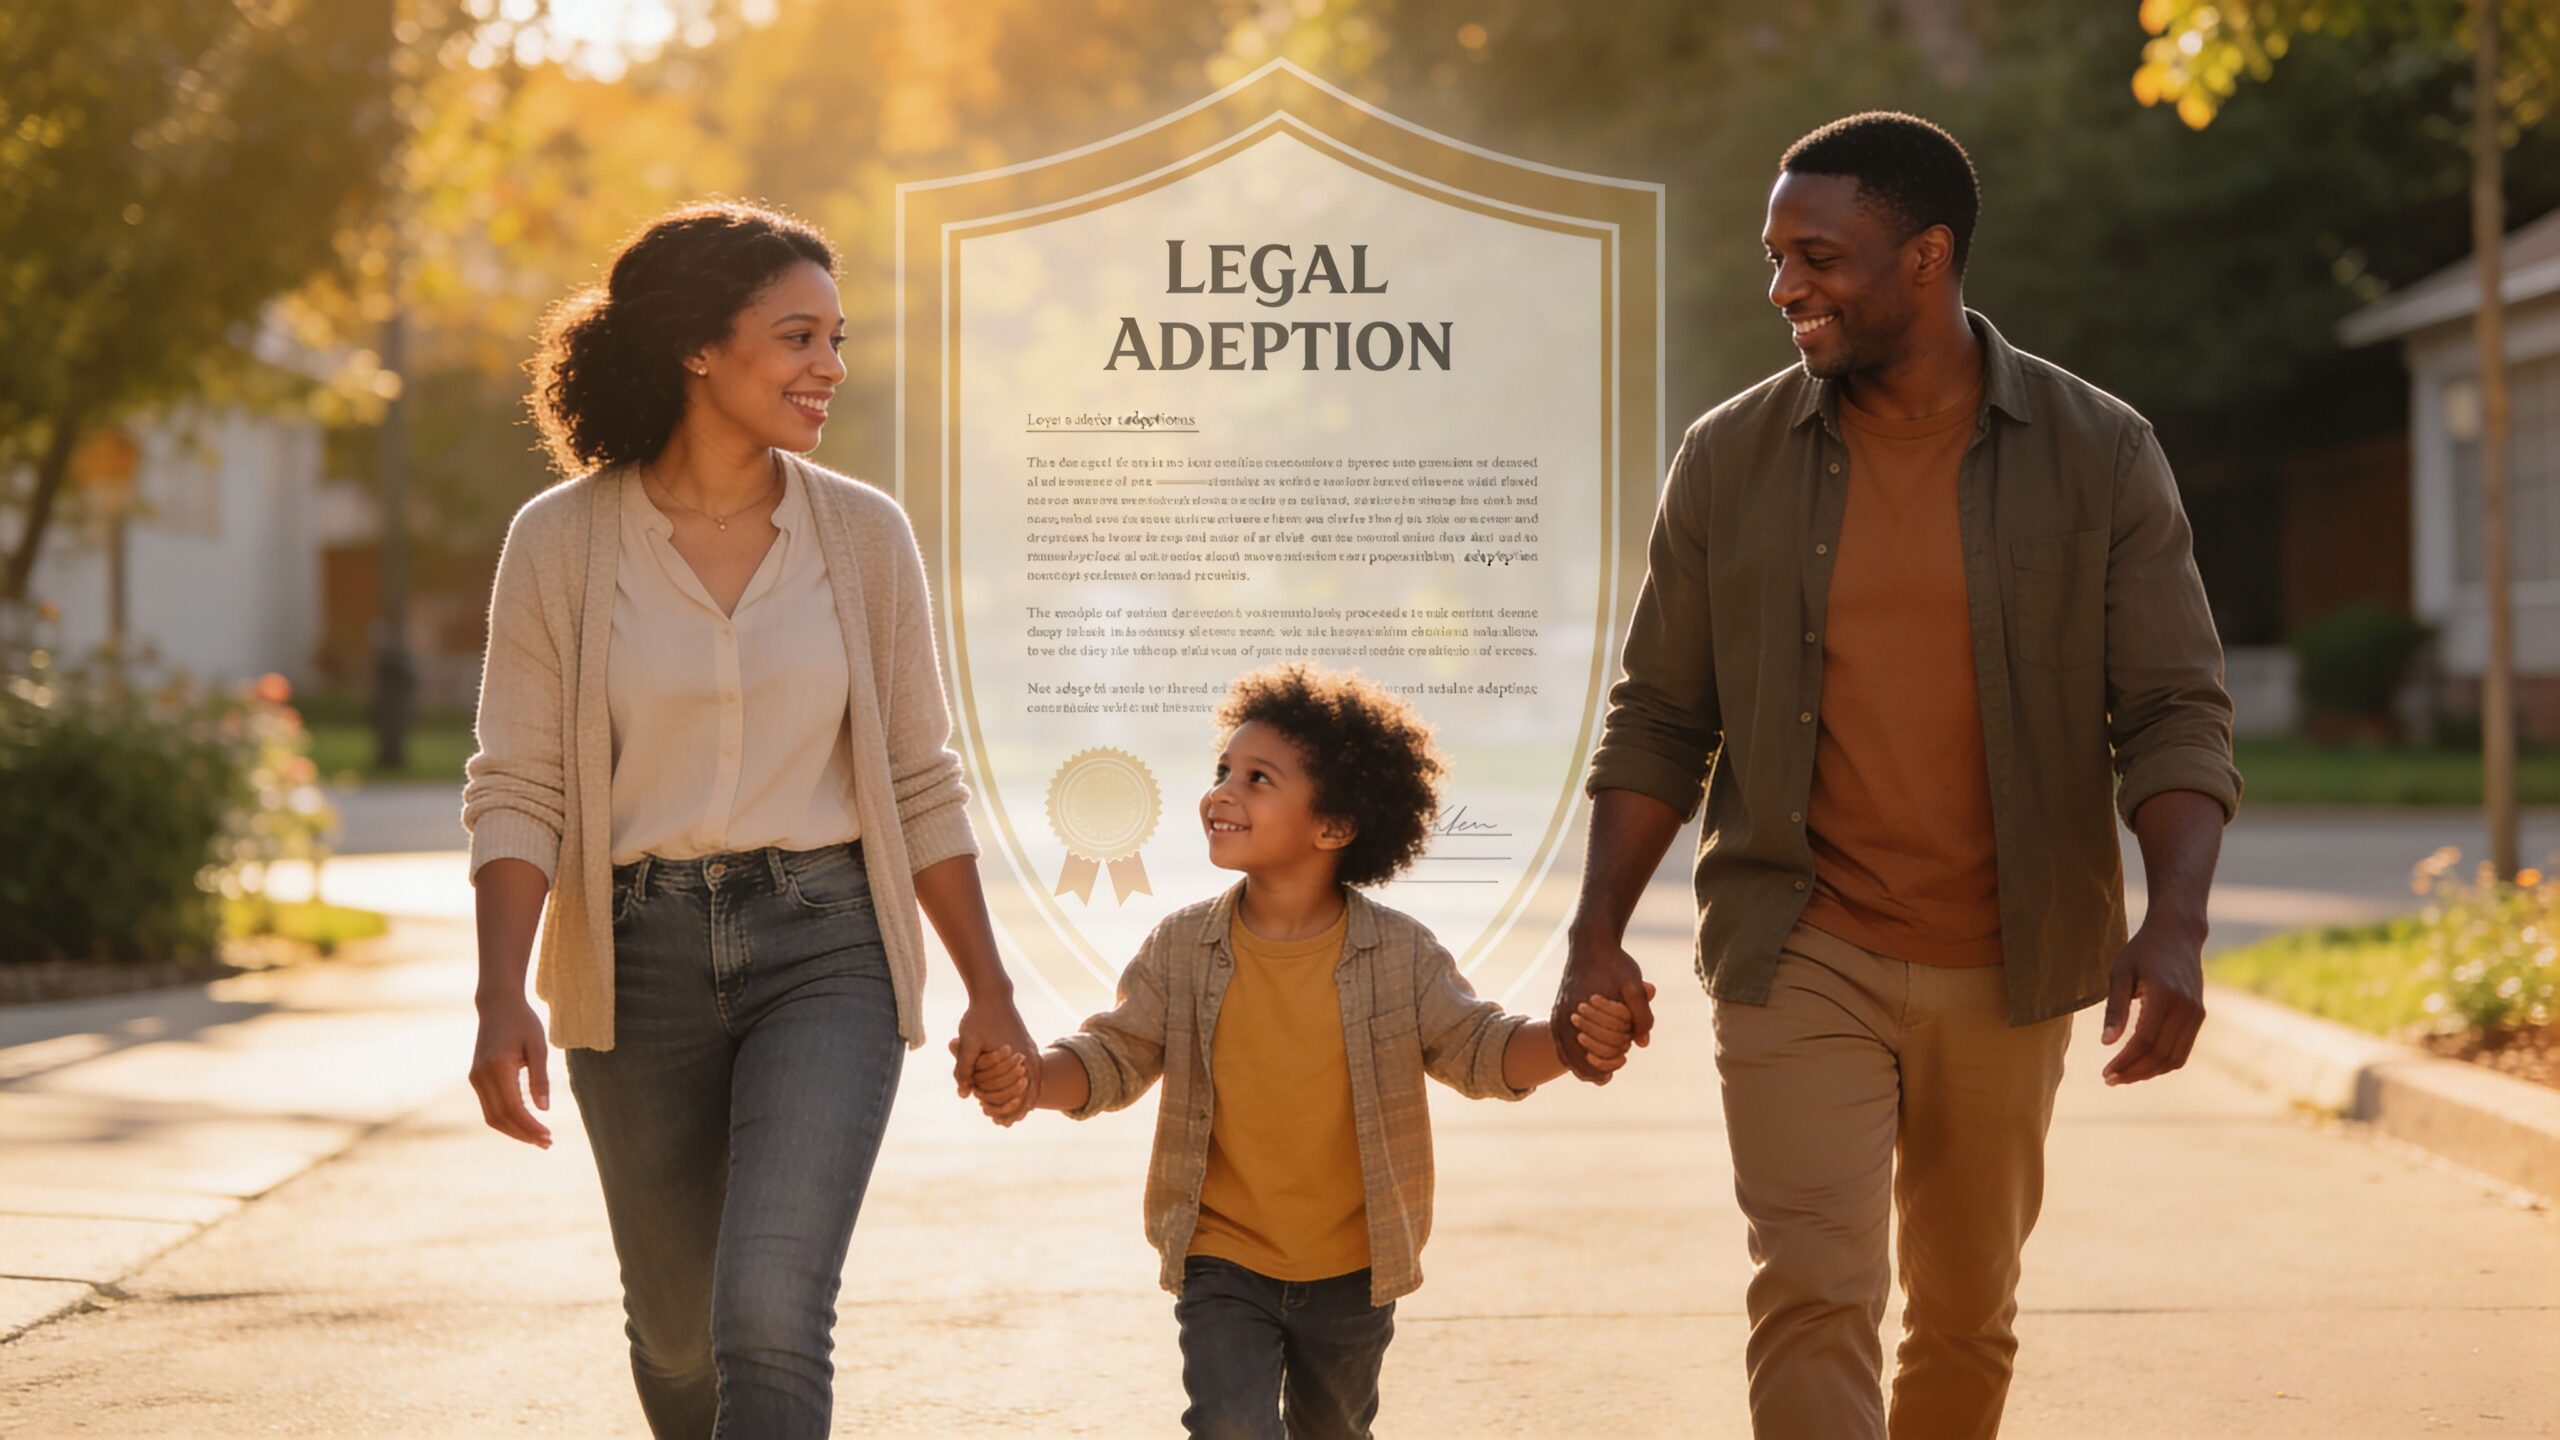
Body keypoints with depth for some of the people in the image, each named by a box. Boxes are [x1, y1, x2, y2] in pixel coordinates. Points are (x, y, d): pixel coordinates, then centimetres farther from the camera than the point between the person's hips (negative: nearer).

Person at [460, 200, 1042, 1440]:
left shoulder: (862, 535, 1)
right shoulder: (561, 540, -3)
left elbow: (920, 782, 7)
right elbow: (515, 791, -5)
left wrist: (989, 993, 8)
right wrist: (502, 1002, -16)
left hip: (825, 954, 0)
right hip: (638, 963, 1)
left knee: (771, 1314, -17)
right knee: (677, 1328, 13)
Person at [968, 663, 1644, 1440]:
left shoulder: (1400, 953, -9)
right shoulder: (1180, 949, -7)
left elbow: (1476, 1047, -6)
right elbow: (1114, 1056, -4)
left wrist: (1567, 1045, -26)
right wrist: (1030, 1078, -24)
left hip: (1352, 1272, 1)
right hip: (1223, 1265, -1)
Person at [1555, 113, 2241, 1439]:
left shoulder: (2100, 456, -2)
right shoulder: (1730, 460, 1)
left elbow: (2176, 711, -5)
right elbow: (1659, 719, 6)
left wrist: (2176, 925, -19)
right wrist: (1597, 931, -4)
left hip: (2003, 976, 1)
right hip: (1798, 956, -1)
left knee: (1967, 1316, 14)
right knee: (1814, 1295, -13)